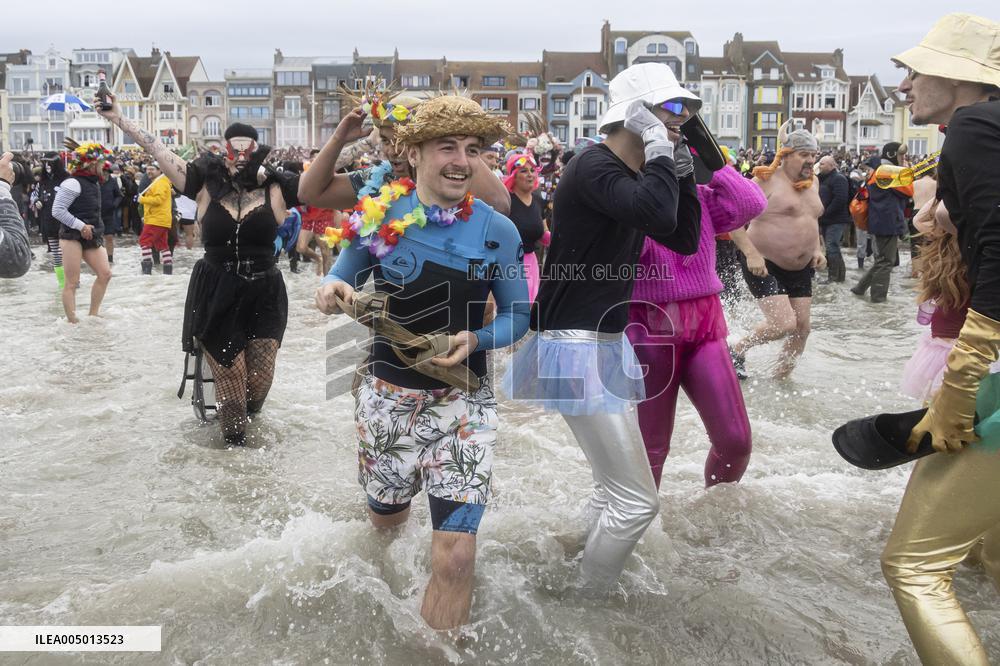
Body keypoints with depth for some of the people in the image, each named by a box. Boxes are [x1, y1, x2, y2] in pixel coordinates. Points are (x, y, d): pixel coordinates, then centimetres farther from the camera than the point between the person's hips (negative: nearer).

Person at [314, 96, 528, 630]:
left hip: (463, 401, -1)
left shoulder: (499, 231, -6)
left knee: (455, 558, -9)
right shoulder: (380, 216, -5)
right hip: (387, 395, 2)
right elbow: (341, 279, 7)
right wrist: (333, 291, -17)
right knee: (384, 516, 23)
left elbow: (518, 316, 2)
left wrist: (475, 339, -18)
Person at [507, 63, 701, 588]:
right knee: (637, 501, -7)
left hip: (606, 343, 10)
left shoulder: (634, 175, 12)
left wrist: (683, 174, 5)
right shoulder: (593, 167, -16)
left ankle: (590, 582, 35)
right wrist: (659, 146, -19)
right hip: (577, 349, -10)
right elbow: (658, 216, -34)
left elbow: (685, 240, 15)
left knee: (613, 490, 20)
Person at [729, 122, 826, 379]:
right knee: (784, 324, -16)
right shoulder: (766, 181, -13)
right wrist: (751, 254, -25)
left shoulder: (811, 183, 11)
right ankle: (737, 351, 8)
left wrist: (818, 249, 9)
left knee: (802, 328, 5)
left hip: (800, 269, 8)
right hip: (765, 266, -8)